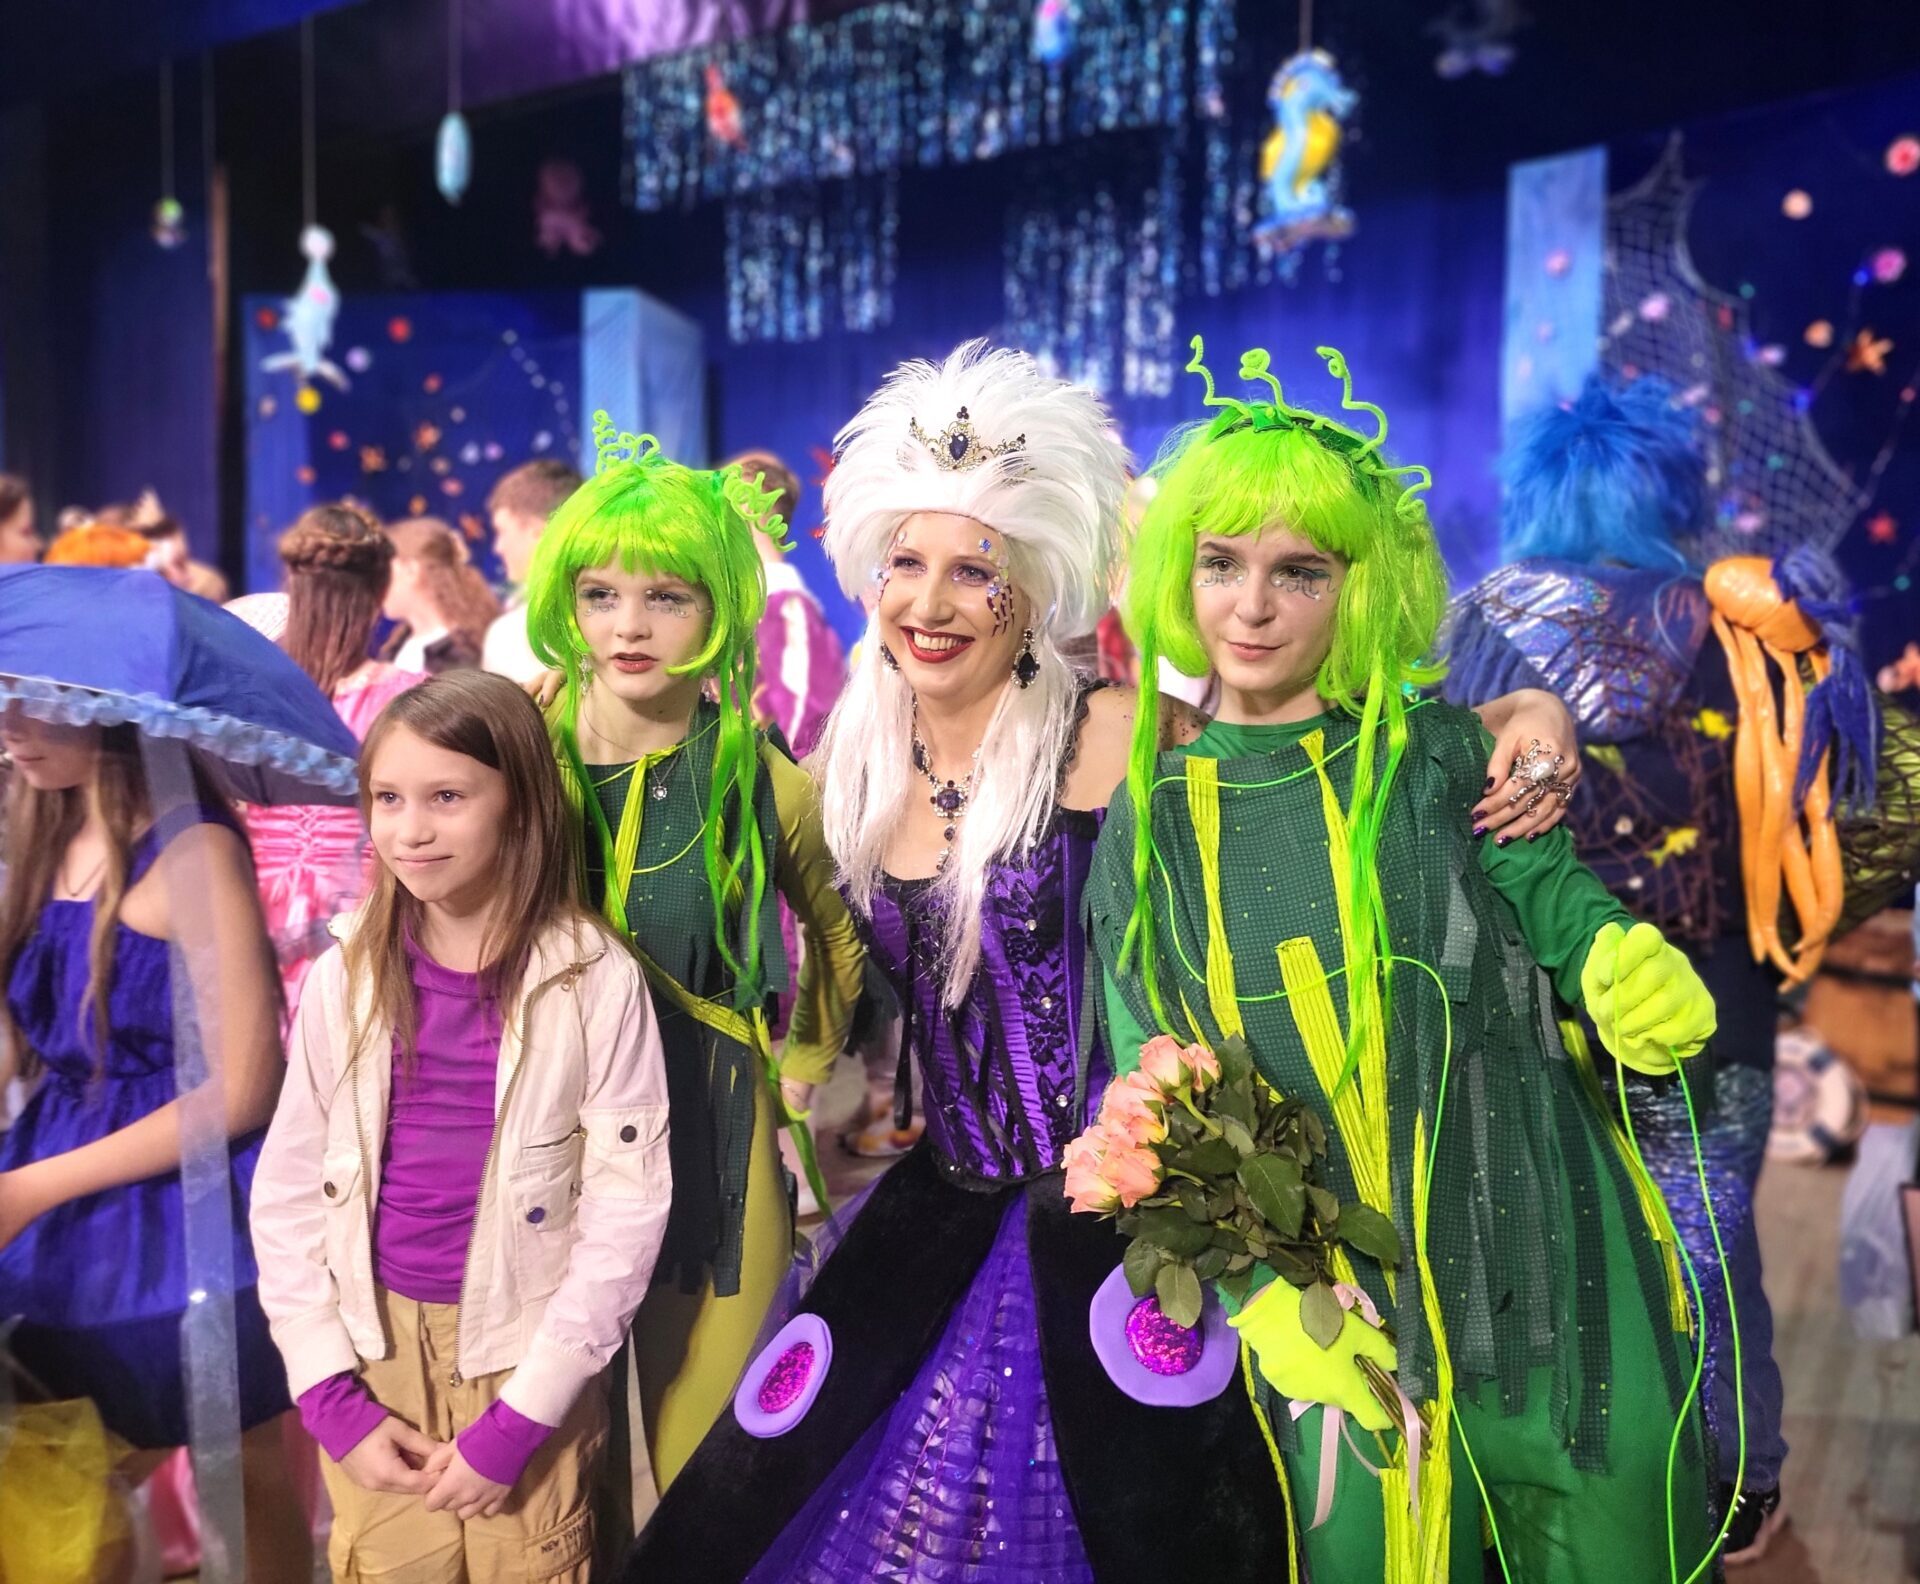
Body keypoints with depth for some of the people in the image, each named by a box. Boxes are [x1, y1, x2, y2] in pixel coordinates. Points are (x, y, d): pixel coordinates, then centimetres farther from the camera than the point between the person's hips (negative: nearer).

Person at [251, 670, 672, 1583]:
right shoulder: (346, 976, -5)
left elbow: (627, 1209, -13)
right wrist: (331, 1397, -5)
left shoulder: (596, 980, -14)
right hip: (372, 1347, 2)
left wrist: (518, 1417, -12)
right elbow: (288, 1194, 1)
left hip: (528, 1357, -2)